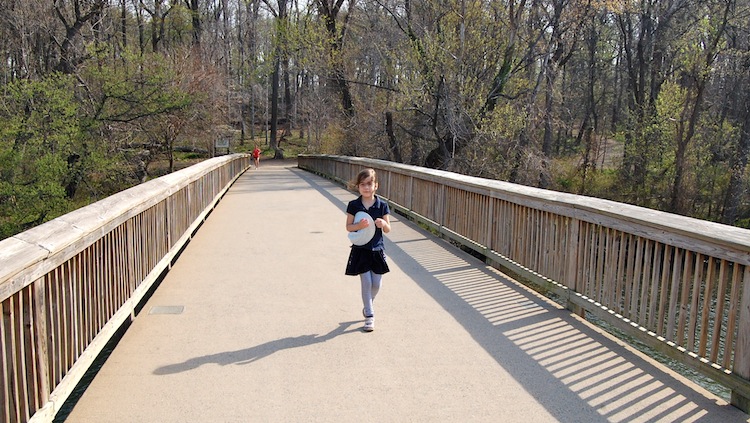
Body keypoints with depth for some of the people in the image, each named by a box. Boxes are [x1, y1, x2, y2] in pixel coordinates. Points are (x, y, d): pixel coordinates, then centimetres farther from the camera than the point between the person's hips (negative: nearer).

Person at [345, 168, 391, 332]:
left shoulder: (382, 205, -3)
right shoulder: (353, 205, -5)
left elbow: (388, 229, 1)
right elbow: (348, 227, -2)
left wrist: (384, 224, -22)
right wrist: (359, 225, -22)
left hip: (377, 249, 2)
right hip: (360, 250, -2)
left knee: (377, 283, 6)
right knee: (366, 283, -2)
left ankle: (367, 306, 35)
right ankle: (369, 316, 12)